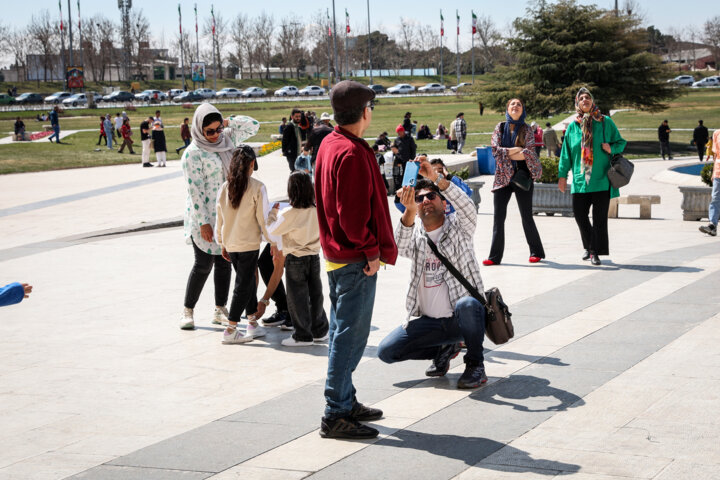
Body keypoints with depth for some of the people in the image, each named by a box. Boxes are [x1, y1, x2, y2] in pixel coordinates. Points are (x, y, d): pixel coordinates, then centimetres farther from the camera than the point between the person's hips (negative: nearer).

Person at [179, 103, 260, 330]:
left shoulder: (227, 139, 5)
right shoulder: (193, 153, -13)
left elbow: (253, 125, 12)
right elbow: (195, 190, -15)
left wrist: (228, 121, -2)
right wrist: (203, 222, -18)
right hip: (204, 216, -6)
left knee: (224, 262, 9)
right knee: (203, 264, -2)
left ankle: (220, 310, 18)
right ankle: (187, 311, 11)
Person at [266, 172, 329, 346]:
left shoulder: (289, 214, -19)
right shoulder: (317, 210, -4)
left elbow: (272, 230, -7)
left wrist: (273, 212, 7)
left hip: (295, 259, -5)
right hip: (314, 257, 5)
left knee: (297, 298, 3)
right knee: (315, 294, 14)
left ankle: (302, 336, 8)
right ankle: (320, 331, 23)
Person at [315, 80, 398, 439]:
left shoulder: (329, 144, 12)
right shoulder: (352, 153, -19)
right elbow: (354, 213, -24)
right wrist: (372, 251, -13)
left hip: (335, 254, 11)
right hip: (355, 259, -11)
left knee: (341, 330, 16)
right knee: (350, 335, -6)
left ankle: (345, 402, 27)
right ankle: (336, 414, -3)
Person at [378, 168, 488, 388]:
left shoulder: (458, 227, 1)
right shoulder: (415, 236, 7)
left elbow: (467, 207, -22)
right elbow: (400, 247, -18)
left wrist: (437, 178, -35)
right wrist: (409, 211, -36)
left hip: (464, 318, -4)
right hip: (430, 322, 4)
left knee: (466, 304, -38)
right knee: (386, 351, -10)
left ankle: (475, 364, -14)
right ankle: (444, 349, 14)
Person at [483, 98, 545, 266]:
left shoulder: (527, 129, 2)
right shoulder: (500, 127, 8)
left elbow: (529, 151, -12)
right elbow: (495, 149, -4)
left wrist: (506, 153, -10)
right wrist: (514, 150, -13)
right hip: (503, 176, 2)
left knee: (526, 216, 3)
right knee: (498, 217, -1)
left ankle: (537, 252, 18)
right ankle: (495, 256, 4)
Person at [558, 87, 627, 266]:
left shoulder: (606, 122, 4)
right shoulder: (572, 127, 9)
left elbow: (621, 142, 9)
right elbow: (566, 152, 12)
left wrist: (612, 148, -12)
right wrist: (562, 174, 8)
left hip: (601, 179, -2)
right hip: (580, 179, 2)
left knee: (600, 217, -3)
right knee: (579, 213, 1)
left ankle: (595, 252, 5)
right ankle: (589, 246, 23)